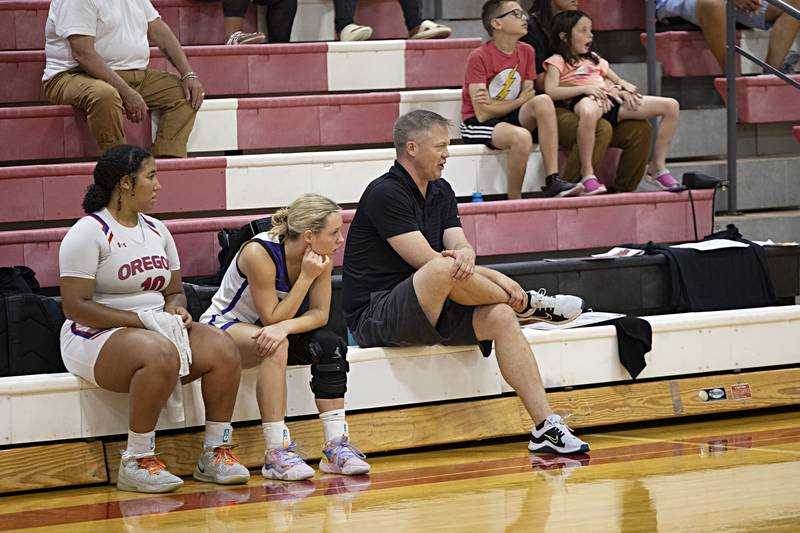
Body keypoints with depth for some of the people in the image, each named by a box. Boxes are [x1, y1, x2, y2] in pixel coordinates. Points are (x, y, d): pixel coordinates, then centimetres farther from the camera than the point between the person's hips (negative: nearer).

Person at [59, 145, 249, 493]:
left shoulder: (156, 230, 15)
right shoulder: (89, 232, -9)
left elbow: (175, 291, 22)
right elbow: (75, 306, -16)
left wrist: (175, 311, -5)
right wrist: (141, 319, -21)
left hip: (156, 330, 7)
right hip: (96, 339, -7)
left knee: (222, 349, -18)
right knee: (160, 353, -38)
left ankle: (215, 453, -10)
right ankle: (136, 462, -29)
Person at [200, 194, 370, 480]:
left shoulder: (322, 256, -10)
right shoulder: (259, 253, -29)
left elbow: (320, 314, -13)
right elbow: (272, 318, -26)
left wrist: (285, 327, -33)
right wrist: (307, 277, -32)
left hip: (263, 330, 6)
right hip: (222, 326, -6)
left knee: (329, 344, -20)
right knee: (276, 347, -37)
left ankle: (336, 446, -20)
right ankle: (276, 453, -38)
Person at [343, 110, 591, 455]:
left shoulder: (441, 191, 14)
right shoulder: (385, 194, -14)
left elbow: (459, 246, 1)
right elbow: (428, 261, -19)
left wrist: (465, 255, -25)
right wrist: (497, 279, -17)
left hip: (426, 312, 8)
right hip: (374, 318, -8)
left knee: (500, 317, -16)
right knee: (444, 269, -35)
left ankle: (546, 427, -19)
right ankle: (527, 304, -10)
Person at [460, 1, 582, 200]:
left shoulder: (526, 52, 5)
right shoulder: (479, 57, -15)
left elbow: (528, 98, 1)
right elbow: (482, 113, -17)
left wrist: (496, 104, -17)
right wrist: (520, 101, -6)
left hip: (511, 117, 6)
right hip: (477, 124, -6)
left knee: (543, 101, -23)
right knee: (521, 136, -35)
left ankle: (553, 182, -26)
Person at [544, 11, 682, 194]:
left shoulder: (593, 59, 32)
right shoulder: (558, 61, 10)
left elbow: (618, 81, 32)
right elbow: (551, 91, -7)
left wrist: (623, 88, 7)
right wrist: (585, 89, -17)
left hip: (609, 99, 7)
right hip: (583, 101, -7)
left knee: (671, 106, -5)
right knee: (589, 111, -50)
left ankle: (657, 166, 0)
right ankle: (587, 173, -35)